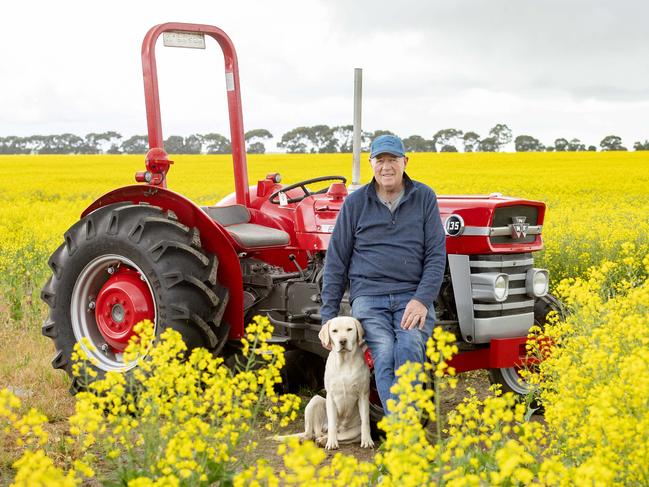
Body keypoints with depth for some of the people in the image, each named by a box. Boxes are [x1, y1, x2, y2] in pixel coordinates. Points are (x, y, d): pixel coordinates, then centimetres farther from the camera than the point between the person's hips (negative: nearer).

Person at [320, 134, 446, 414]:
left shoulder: (424, 198, 8)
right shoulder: (356, 202, 8)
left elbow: (436, 254, 5)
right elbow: (336, 260, 11)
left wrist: (422, 300, -11)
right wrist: (328, 316, 6)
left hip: (412, 296, 0)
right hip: (368, 296, 0)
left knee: (410, 348, -31)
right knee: (384, 354, -28)